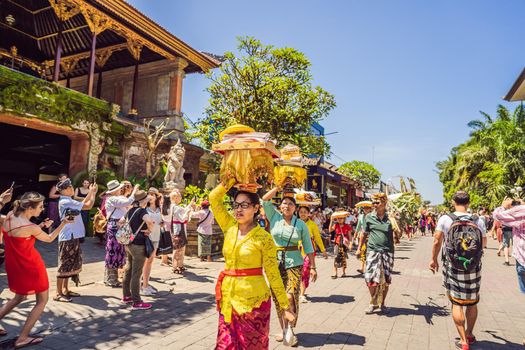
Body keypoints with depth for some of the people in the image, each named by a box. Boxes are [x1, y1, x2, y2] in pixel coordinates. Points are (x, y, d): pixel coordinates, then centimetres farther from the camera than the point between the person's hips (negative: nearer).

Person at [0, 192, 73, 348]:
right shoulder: (31, 227, -25)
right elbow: (49, 239, -7)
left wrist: (42, 225, -1)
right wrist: (64, 223, -6)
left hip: (14, 265, 8)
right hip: (31, 267, -8)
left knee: (19, 297, 30)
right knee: (42, 300, 11)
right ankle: (22, 338, 12)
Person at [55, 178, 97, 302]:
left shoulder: (67, 201, 11)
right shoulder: (66, 202, -19)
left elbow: (82, 204, 21)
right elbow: (88, 206, -19)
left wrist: (91, 192, 18)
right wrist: (93, 193, -4)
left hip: (72, 237, 10)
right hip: (68, 238, -10)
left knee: (71, 263, 16)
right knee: (64, 264, -3)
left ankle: (65, 290, 26)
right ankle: (58, 294, 5)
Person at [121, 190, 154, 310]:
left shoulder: (130, 210, 8)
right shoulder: (141, 211, -16)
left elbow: (121, 221, 23)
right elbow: (149, 221, -37)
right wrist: (149, 230, -19)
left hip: (128, 244, 9)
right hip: (138, 245, -9)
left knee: (128, 271, 18)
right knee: (136, 274, -2)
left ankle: (126, 296, 31)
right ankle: (136, 302, 5)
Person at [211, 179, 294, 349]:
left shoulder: (264, 238, -11)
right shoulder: (230, 227, 1)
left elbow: (273, 274, -7)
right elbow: (214, 198, -2)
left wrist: (284, 305, -3)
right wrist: (231, 181, -6)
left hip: (253, 299, -4)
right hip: (228, 296, 4)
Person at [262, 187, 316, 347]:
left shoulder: (301, 224, 0)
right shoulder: (274, 217, 2)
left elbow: (308, 247, 2)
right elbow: (264, 200, -8)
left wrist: (313, 267, -1)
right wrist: (278, 186, -9)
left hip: (294, 264, -2)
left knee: (291, 298, -12)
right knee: (278, 299, 9)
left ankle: (290, 331, 8)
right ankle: (284, 330, 27)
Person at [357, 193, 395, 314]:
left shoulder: (390, 217, 0)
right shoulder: (369, 217, 1)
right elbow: (364, 233, 12)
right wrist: (359, 248, 13)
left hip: (387, 252, 0)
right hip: (373, 251, 0)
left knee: (386, 280, 9)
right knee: (370, 278, -4)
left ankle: (382, 303, 28)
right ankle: (373, 302, 18)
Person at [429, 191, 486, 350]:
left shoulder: (445, 219, -11)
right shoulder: (478, 220, -4)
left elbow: (437, 242, -9)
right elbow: (484, 243, 10)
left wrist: (434, 260, 5)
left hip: (453, 267, -2)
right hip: (474, 268, 3)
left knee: (457, 303, 9)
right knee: (472, 302, 19)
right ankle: (469, 334, 37)